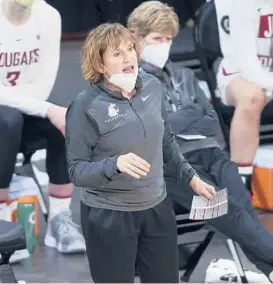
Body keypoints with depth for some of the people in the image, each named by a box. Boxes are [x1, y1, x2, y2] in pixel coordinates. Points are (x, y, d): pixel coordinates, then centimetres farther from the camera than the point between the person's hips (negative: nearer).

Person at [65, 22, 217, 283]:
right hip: (108, 216, -5)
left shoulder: (152, 87, -2)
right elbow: (76, 171, -16)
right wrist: (115, 164, -32)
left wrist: (190, 176, 15)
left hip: (157, 208, 5)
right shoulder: (86, 105, -17)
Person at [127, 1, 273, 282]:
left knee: (244, 208, -24)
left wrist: (174, 123, 2)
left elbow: (213, 123, 20)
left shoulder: (184, 76, 27)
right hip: (171, 163, -5)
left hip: (210, 154, 5)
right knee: (230, 211, -29)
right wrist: (191, 113, 4)